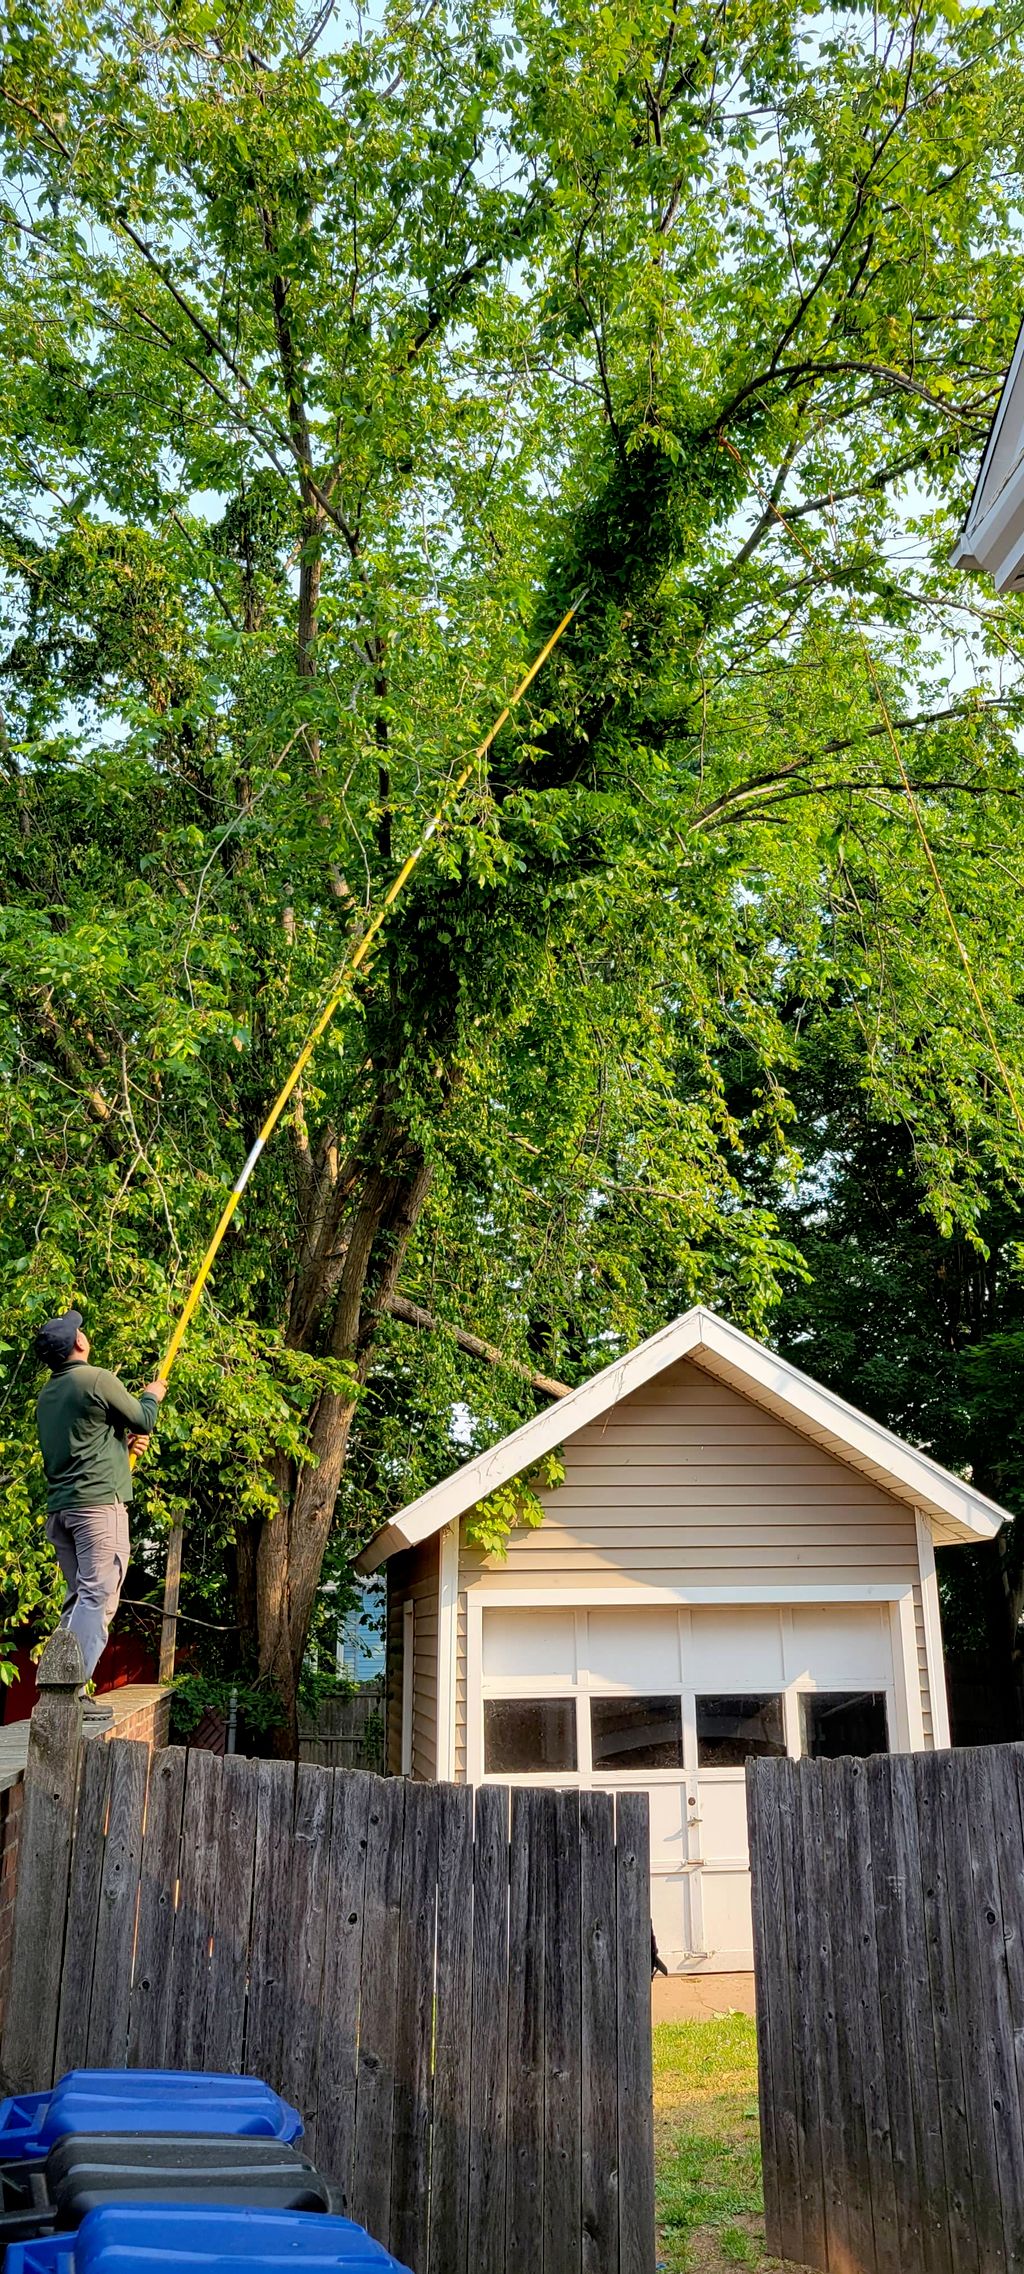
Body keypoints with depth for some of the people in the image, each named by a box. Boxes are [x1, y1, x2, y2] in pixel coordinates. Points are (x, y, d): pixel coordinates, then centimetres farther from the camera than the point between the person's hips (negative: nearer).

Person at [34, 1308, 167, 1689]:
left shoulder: (46, 1395, 16)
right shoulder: (98, 1379, -8)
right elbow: (144, 1421, 1)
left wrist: (123, 1441, 21)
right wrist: (152, 1396, 21)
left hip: (59, 1508, 8)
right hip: (99, 1503, -8)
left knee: (78, 1597, 15)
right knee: (98, 1596, -10)